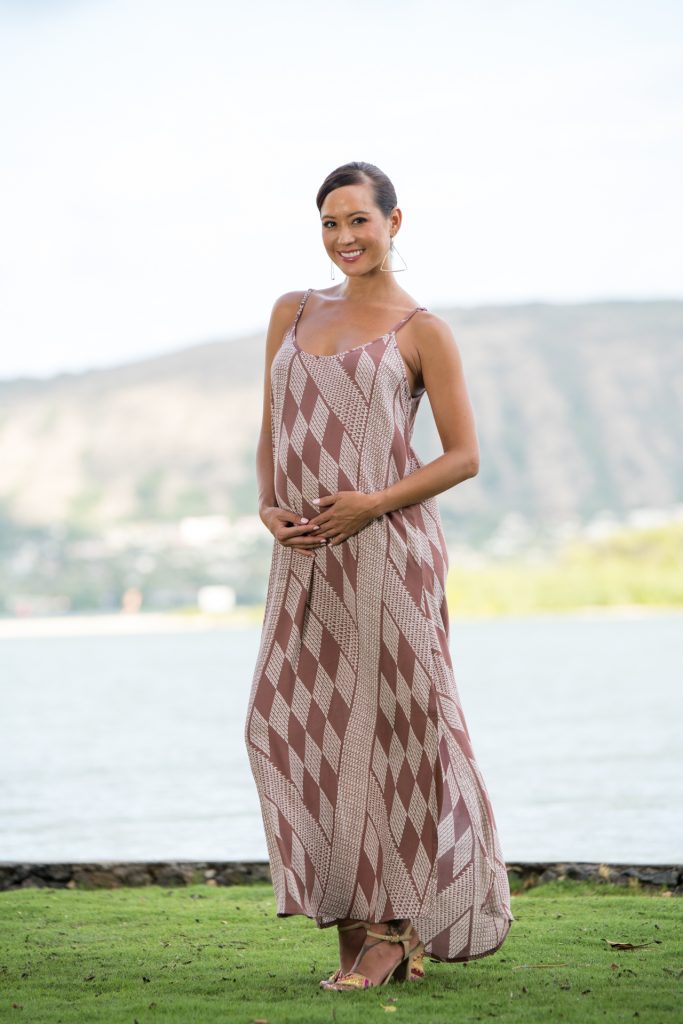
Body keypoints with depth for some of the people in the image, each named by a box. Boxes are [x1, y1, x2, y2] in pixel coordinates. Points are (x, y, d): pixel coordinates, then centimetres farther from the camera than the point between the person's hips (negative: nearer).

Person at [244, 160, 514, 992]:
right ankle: (354, 927, 9)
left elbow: (464, 456, -2)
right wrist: (268, 507, 0)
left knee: (386, 723, -3)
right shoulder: (292, 313, 15)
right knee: (291, 721, 1)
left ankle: (396, 927, 6)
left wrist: (375, 502, -13)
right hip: (305, 557, 5)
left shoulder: (422, 331, 1)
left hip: (386, 549, -5)